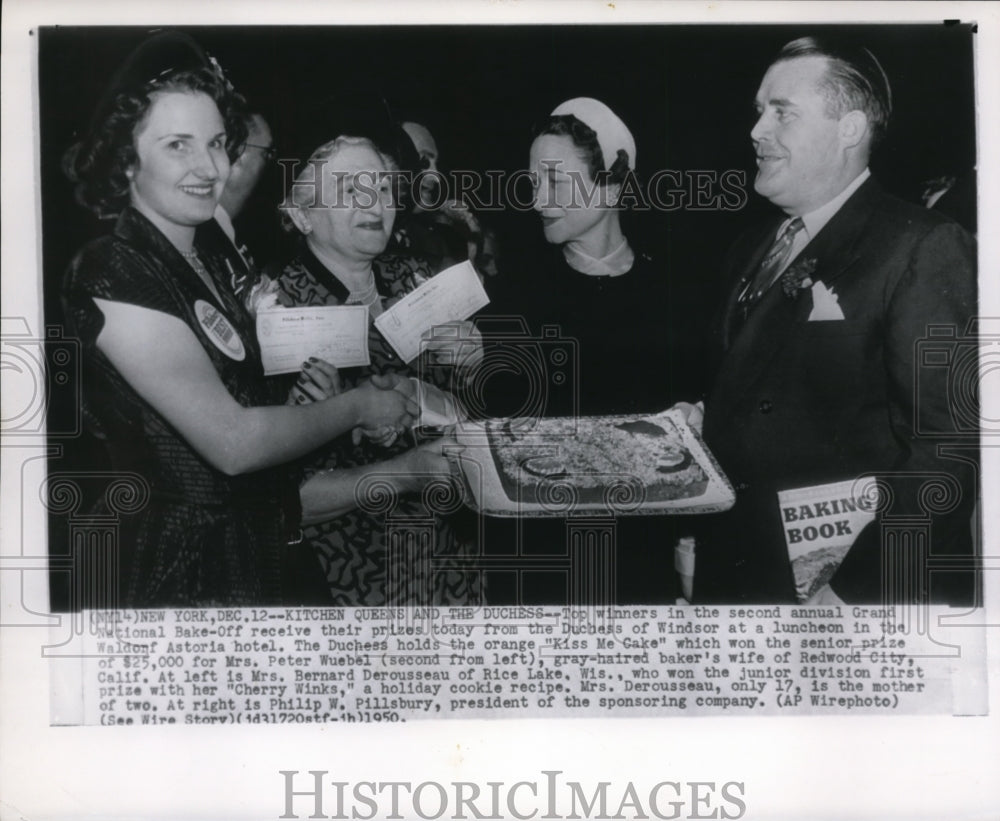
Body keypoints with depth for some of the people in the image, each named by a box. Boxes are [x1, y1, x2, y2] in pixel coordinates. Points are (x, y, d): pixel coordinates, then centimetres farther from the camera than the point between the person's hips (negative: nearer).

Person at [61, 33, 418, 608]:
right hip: (181, 566, -8)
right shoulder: (112, 276, -18)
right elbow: (233, 441, -23)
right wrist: (357, 407, -11)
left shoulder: (221, 258, 6)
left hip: (272, 547, 8)